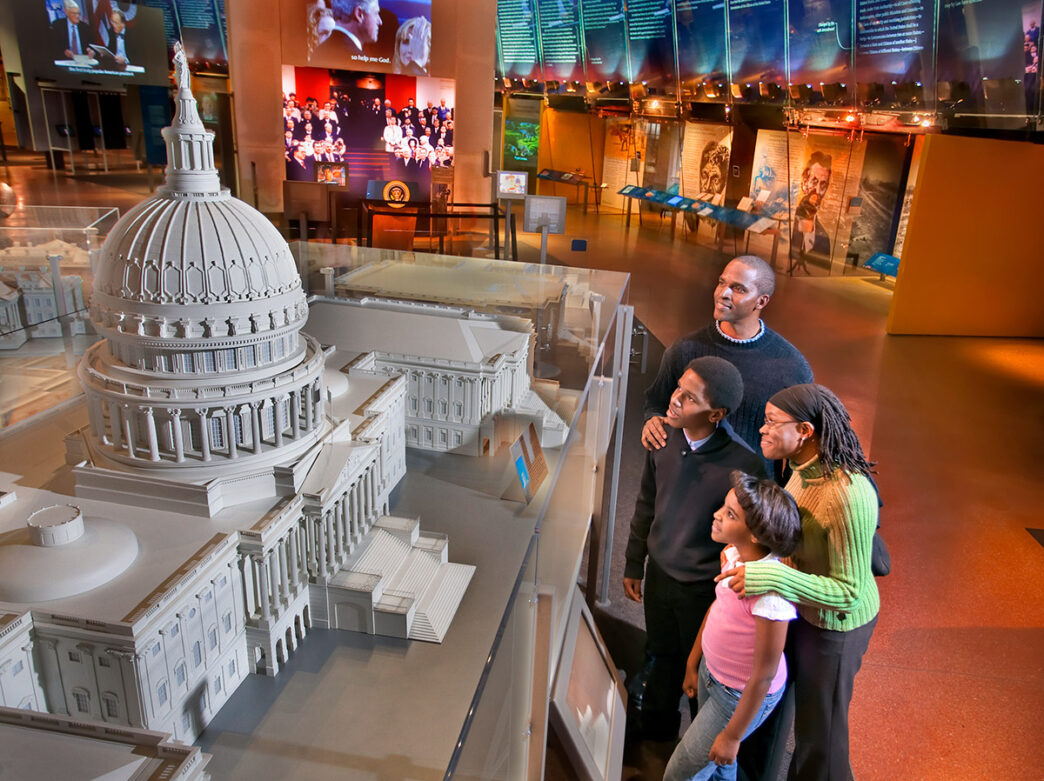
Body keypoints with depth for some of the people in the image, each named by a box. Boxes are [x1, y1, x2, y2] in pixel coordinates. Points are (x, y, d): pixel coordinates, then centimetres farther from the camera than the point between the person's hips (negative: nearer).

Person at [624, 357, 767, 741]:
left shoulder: (743, 465, -28)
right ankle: (656, 725, 55)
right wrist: (634, 564, 11)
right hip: (660, 573, 5)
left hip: (705, 588, -5)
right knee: (661, 656, 27)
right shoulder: (663, 438, -12)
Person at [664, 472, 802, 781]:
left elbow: (764, 675, -25)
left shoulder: (770, 592, -35)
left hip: (741, 695, -6)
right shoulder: (732, 554, -12)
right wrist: (692, 664, 15)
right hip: (711, 674, 7)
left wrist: (733, 735, -14)